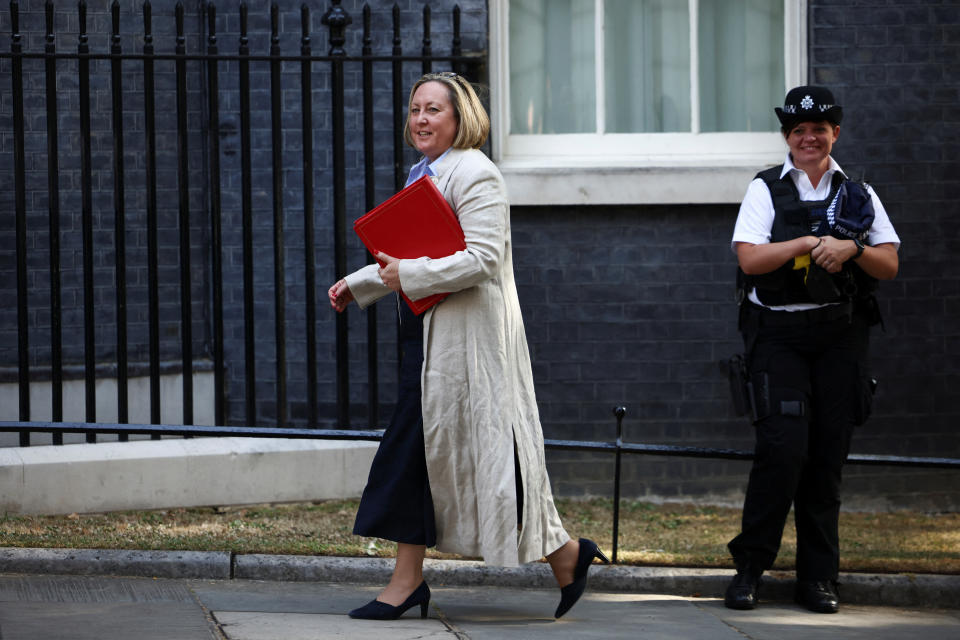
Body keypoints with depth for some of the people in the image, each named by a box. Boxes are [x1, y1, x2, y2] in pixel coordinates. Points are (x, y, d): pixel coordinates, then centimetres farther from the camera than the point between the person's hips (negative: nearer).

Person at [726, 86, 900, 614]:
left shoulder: (858, 195, 13)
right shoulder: (766, 190, 5)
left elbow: (889, 266, 7)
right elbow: (750, 258, -7)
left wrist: (852, 248, -10)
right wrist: (810, 242, -13)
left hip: (840, 336, 3)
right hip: (778, 336, -3)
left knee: (828, 455, 2)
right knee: (783, 448, -14)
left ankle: (818, 577, 10)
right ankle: (750, 566, -2)